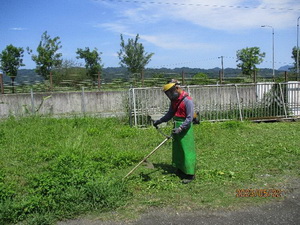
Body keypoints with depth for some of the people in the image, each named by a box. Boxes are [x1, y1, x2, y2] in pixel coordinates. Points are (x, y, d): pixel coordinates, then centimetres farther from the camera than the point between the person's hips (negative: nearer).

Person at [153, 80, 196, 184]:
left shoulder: (187, 100, -17)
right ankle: (180, 170, 29)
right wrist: (159, 121, 14)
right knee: (177, 150, 15)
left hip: (185, 129, -9)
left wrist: (180, 128, -26)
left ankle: (190, 174, 4)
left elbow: (189, 118, -19)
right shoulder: (174, 100, 9)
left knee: (187, 151, -4)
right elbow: (170, 114, 19)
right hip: (177, 127, 9)